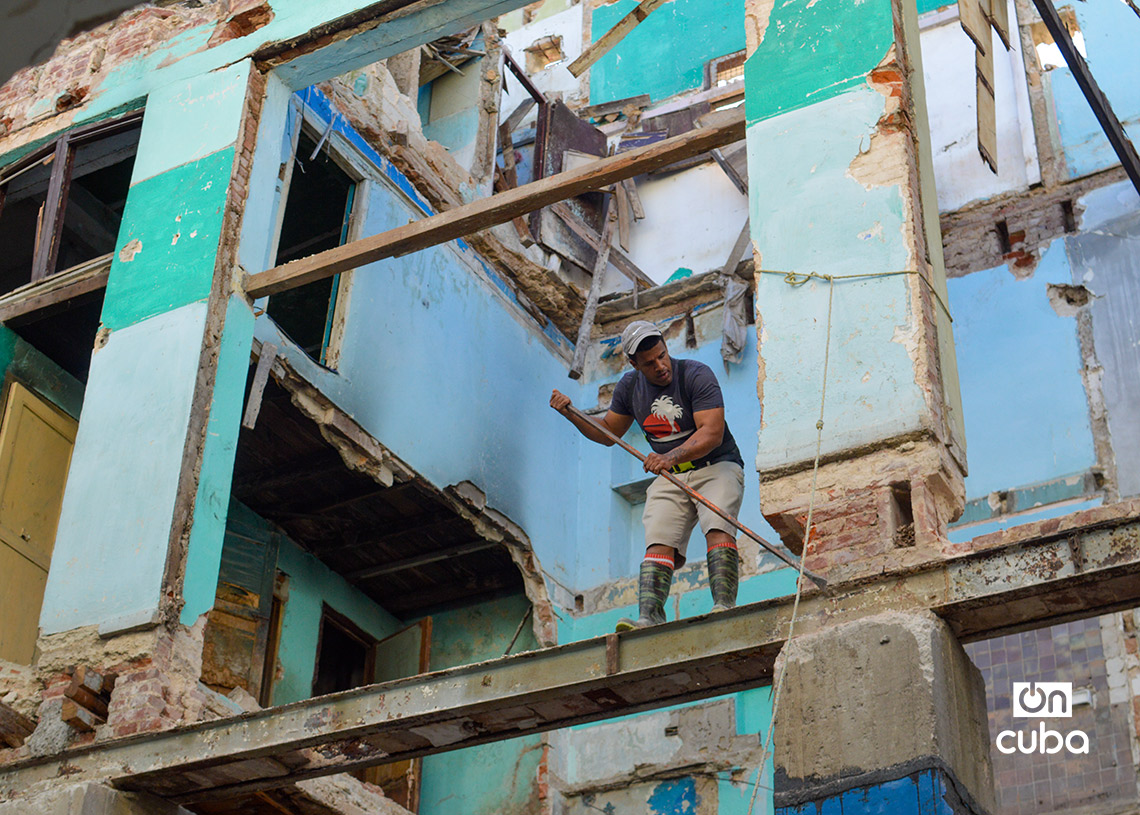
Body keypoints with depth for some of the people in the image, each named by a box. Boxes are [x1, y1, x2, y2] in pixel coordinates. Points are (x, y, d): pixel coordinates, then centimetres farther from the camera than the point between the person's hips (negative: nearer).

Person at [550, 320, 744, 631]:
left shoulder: (696, 375, -13)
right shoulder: (630, 387, 5)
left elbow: (712, 433, -22)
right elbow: (608, 432, 19)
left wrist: (672, 457, -37)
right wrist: (572, 415, 2)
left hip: (716, 466, -4)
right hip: (670, 478, 4)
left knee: (718, 529, -29)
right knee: (660, 543, -17)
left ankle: (724, 606, -40)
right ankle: (650, 617, -32)